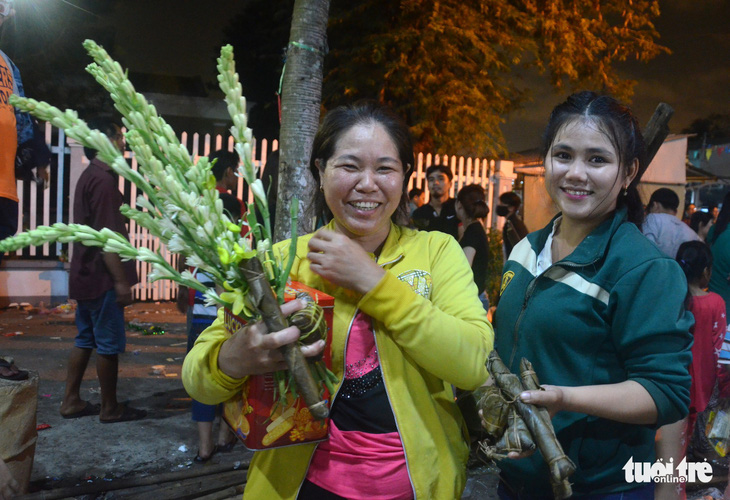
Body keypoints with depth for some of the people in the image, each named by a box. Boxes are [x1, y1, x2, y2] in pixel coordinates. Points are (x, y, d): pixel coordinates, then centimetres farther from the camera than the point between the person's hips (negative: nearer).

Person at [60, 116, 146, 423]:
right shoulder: (103, 179, -17)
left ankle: (71, 402, 23)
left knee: (85, 340, 15)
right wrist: (121, 281, -20)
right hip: (102, 277, -10)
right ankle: (110, 408, 11)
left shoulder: (90, 176, 15)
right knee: (109, 344, 0)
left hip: (87, 274, 10)